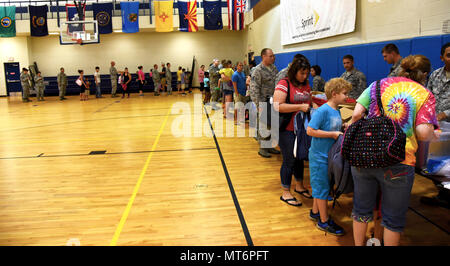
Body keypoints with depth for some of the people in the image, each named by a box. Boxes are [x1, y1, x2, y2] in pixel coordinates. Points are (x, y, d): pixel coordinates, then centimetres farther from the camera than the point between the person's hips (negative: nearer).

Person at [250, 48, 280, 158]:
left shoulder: (274, 68, 11)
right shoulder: (258, 70, -12)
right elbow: (254, 88, -15)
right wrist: (258, 105, -20)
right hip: (264, 102, -7)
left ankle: (269, 146, 25)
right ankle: (262, 148, 10)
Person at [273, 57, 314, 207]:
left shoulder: (306, 85, 11)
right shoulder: (284, 84, -12)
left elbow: (309, 103, 25)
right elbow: (277, 106, -22)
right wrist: (300, 107, -25)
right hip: (287, 130, -7)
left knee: (300, 157, 18)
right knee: (289, 160, 1)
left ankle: (299, 186, 37)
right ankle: (285, 193, 16)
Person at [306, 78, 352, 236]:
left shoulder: (337, 111, 7)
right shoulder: (322, 110, -20)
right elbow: (310, 131, -24)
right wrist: (333, 134, -22)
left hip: (329, 156, 8)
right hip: (319, 157, -8)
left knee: (320, 186, 20)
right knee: (322, 188, 3)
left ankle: (315, 212, 37)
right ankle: (324, 221, 17)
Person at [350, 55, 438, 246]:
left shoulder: (378, 84, 9)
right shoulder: (425, 95, 3)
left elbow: (357, 114, 0)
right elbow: (424, 133, -10)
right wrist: (431, 134, 13)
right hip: (398, 161, -2)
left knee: (361, 209, 20)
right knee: (393, 218, 16)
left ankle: (358, 244, 36)